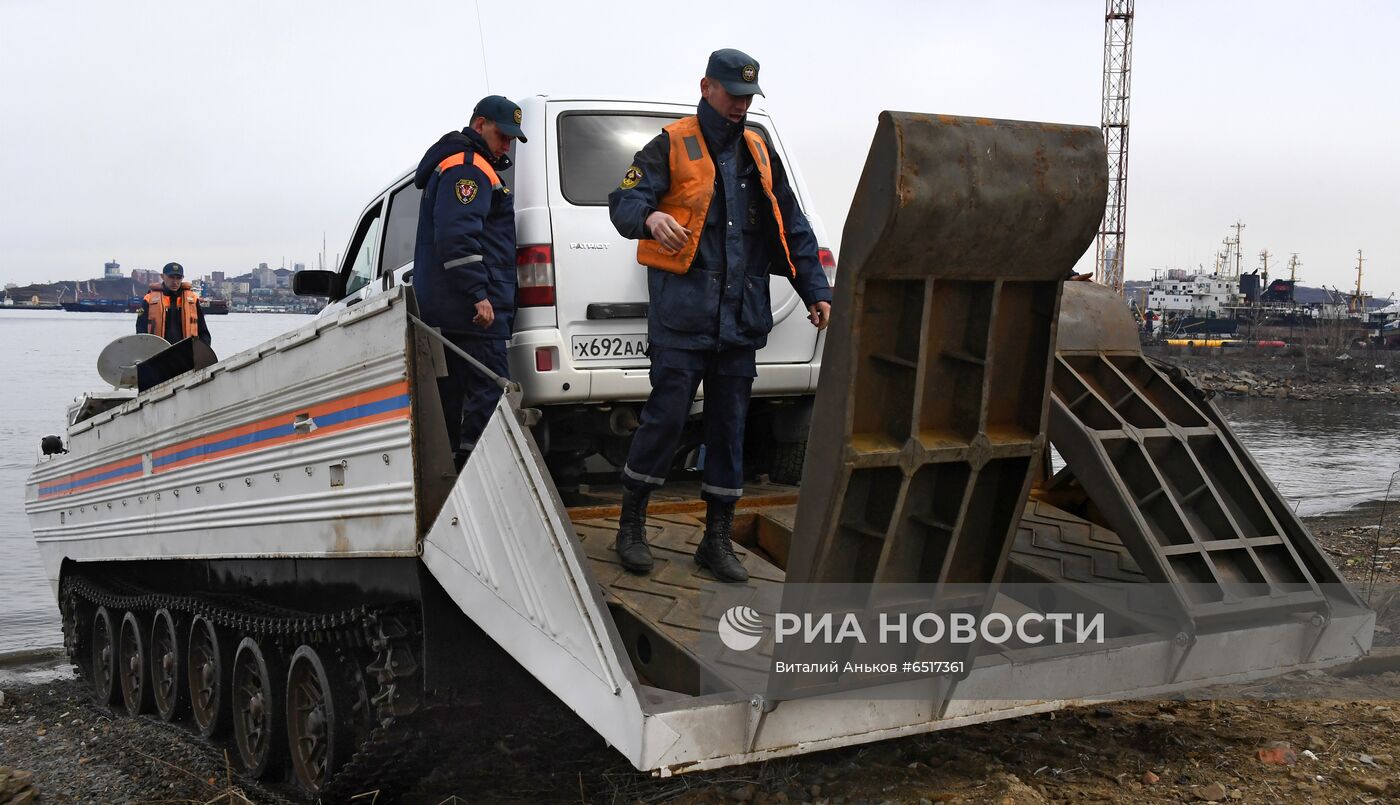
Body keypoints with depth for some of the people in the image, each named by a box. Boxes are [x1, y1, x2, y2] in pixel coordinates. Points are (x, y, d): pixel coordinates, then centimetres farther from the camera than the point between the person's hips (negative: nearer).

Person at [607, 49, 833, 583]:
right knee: (666, 416, -7)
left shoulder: (758, 155, 18)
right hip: (683, 312, -5)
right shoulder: (672, 146, 2)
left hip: (741, 316, 5)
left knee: (730, 426, 7)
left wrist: (815, 291, 14)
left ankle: (718, 538, 17)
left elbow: (793, 230, 22)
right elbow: (624, 201, -9)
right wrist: (650, 217, -32)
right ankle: (631, 526, 11)